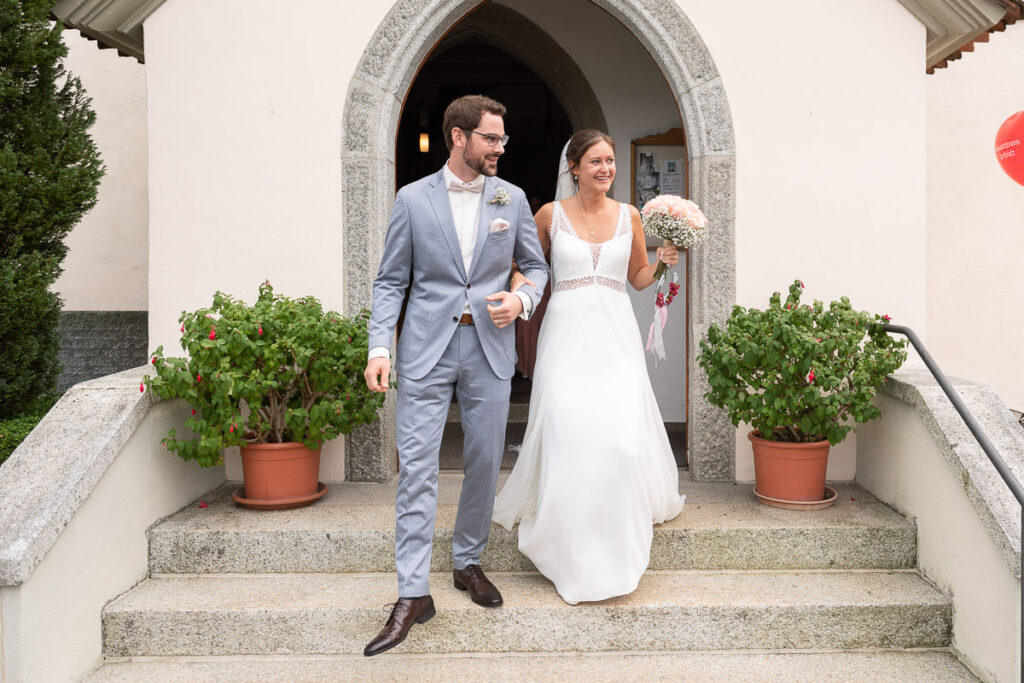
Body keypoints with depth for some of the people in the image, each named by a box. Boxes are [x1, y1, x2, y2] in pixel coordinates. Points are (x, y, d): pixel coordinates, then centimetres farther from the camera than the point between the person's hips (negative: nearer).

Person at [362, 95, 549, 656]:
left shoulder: (512, 199, 7)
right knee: (416, 467, -5)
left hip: (490, 347, 2)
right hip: (427, 348, -2)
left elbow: (535, 266, 15)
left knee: (484, 465, 9)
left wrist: (522, 300, -7)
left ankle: (468, 563, 29)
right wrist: (379, 346, -9)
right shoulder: (413, 199, 2)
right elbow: (391, 281, 2)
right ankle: (413, 593, 1)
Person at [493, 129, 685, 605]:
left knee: (621, 436, -7)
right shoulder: (551, 215, 4)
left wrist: (663, 261, -1)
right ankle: (574, 559, 7)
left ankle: (616, 551, 13)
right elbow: (526, 268, 13)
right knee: (569, 437, -8)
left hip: (615, 334, 2)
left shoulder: (629, 216, 10)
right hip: (567, 333, -2)